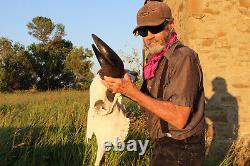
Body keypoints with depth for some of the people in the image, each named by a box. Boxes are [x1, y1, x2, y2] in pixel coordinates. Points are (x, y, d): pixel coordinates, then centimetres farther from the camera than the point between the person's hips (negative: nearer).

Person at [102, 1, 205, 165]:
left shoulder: (183, 57, -20)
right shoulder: (156, 60, 10)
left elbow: (179, 119, -28)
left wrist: (133, 92, -28)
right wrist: (123, 89, -7)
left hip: (180, 152, -8)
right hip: (164, 146, 8)